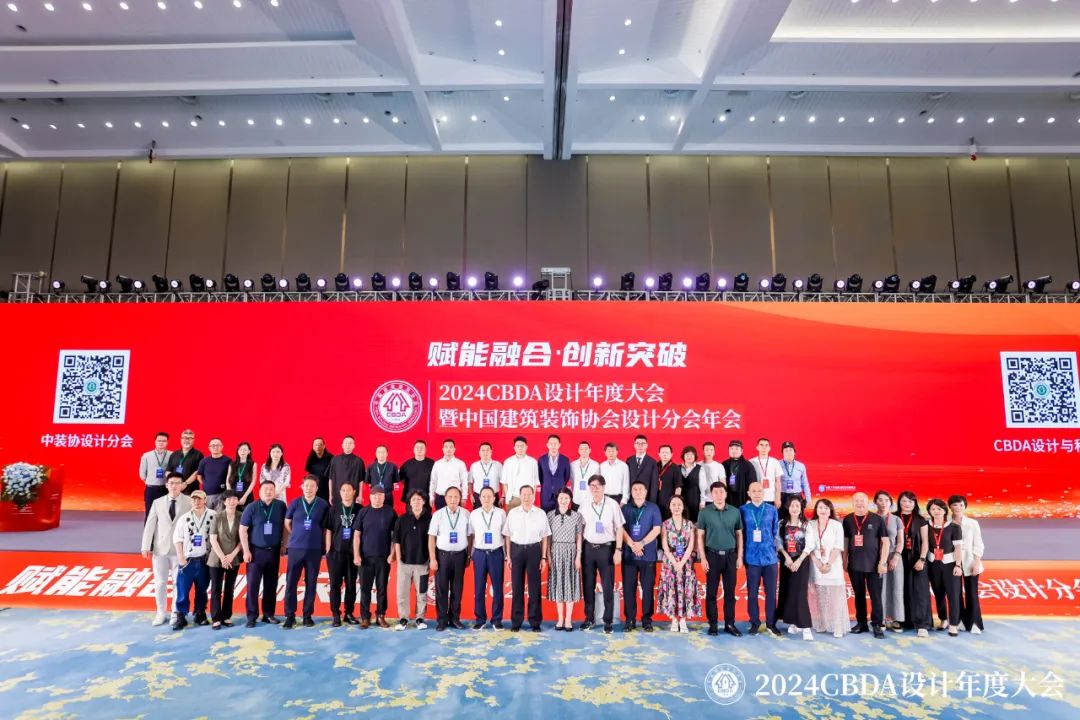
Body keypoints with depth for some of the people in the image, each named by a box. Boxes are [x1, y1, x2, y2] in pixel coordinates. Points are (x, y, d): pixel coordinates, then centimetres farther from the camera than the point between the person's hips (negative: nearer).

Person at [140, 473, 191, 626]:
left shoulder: (189, 502, -5)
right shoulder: (158, 503, 3)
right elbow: (150, 525, 2)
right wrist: (146, 547, -3)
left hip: (180, 549, -2)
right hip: (160, 548, 2)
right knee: (159, 582, 9)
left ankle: (176, 613, 19)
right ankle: (161, 613, 23)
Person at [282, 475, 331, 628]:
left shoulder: (323, 505, -1)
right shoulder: (295, 503, 1)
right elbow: (287, 523, 12)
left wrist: (315, 538, 7)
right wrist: (298, 536, 12)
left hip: (315, 549, 0)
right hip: (295, 548, 0)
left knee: (311, 583, 6)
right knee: (291, 582, 1)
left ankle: (307, 616, 15)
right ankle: (290, 616, 10)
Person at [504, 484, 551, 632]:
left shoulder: (541, 513, 2)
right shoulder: (512, 513, 3)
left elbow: (544, 537, 4)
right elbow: (507, 536, 5)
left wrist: (543, 557, 0)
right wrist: (508, 556, 1)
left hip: (534, 549, 0)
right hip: (517, 549, 0)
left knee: (534, 587, 4)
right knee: (517, 586, 6)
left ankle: (535, 621, 15)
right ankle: (516, 621, 16)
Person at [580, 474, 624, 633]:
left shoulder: (612, 504, -4)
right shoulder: (585, 506, 3)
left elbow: (619, 528, -1)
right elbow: (581, 530, 6)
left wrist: (618, 550, -6)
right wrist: (579, 551, 2)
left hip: (606, 548, -2)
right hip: (588, 548, 3)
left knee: (608, 585, 3)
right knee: (588, 584, 9)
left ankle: (608, 620, 14)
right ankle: (589, 617, 23)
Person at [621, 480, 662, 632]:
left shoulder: (653, 508, 5)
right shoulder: (625, 508, 8)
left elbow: (656, 529, -3)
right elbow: (621, 528, 0)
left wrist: (641, 543, -12)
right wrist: (632, 544, -13)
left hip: (648, 555, -1)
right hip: (628, 555, 1)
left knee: (648, 588, 3)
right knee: (628, 588, 2)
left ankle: (647, 620, 11)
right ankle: (629, 619, 10)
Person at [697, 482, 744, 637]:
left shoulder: (735, 512, 3)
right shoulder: (704, 512, -2)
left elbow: (739, 535, 8)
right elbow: (700, 536, -1)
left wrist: (740, 557, 3)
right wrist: (703, 558, -6)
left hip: (730, 555, 2)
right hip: (712, 555, -1)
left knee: (730, 591, 7)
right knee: (711, 592, 4)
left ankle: (730, 624, 16)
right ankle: (712, 624, 13)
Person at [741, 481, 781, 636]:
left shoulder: (772, 510, 4)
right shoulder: (743, 510, -1)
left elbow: (775, 532, 12)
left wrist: (769, 546, 8)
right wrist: (742, 554, 4)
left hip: (770, 557, 1)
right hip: (751, 558, -1)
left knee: (771, 592, 5)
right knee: (752, 592, 4)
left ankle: (771, 623, 18)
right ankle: (755, 623, 18)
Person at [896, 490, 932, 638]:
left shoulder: (920, 520, 5)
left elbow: (925, 541, 2)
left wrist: (922, 559, -8)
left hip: (916, 559, -1)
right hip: (900, 559, 1)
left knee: (920, 591, -6)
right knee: (903, 591, 4)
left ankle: (922, 625, -6)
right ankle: (905, 622, 13)